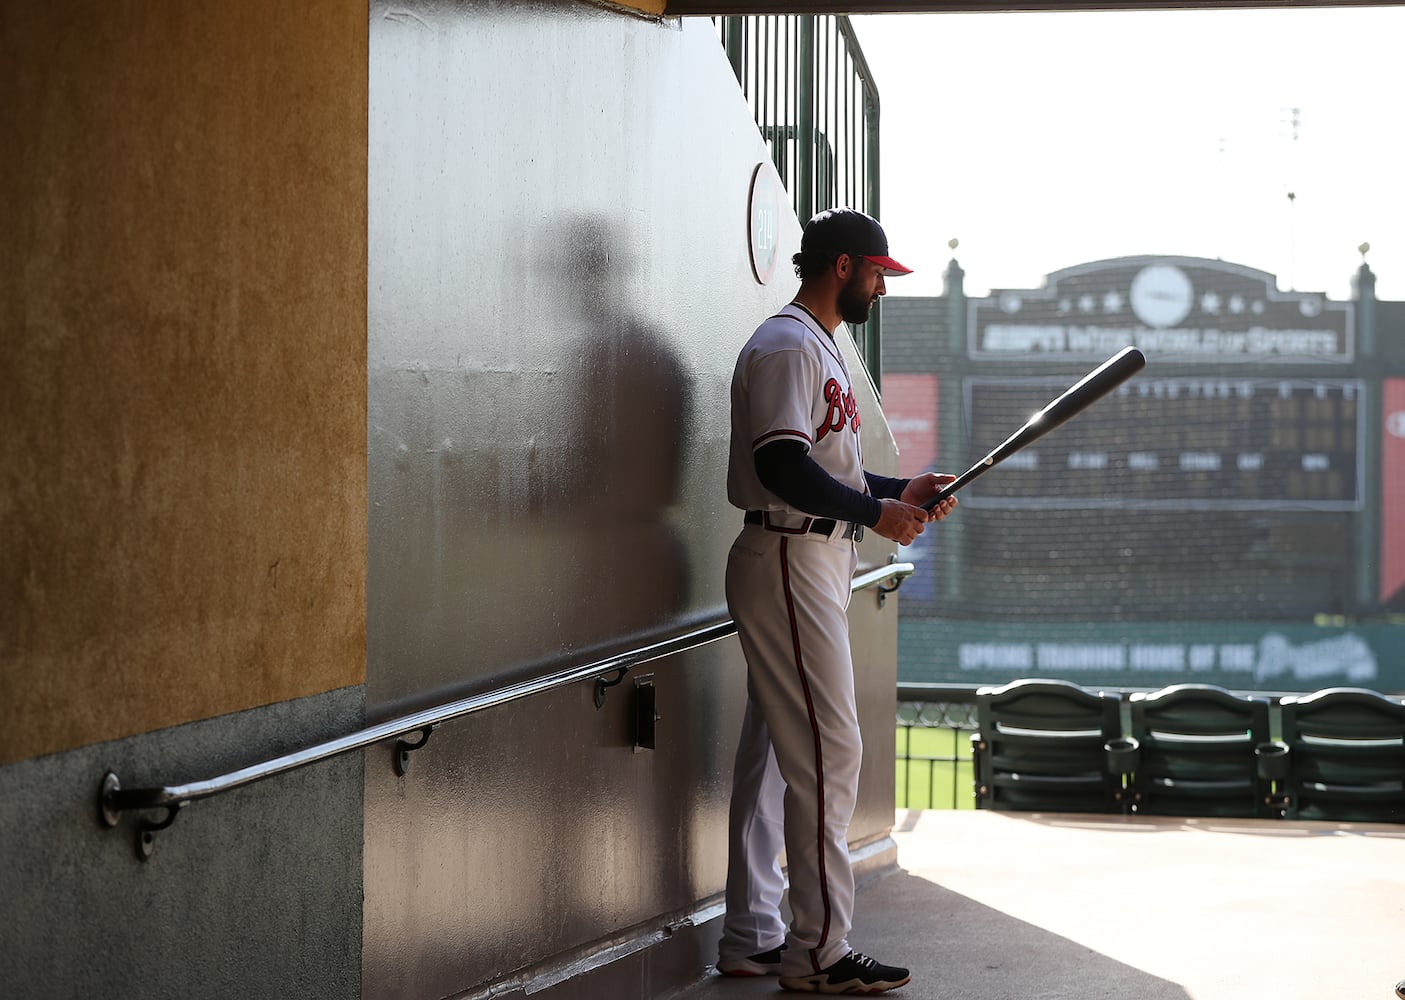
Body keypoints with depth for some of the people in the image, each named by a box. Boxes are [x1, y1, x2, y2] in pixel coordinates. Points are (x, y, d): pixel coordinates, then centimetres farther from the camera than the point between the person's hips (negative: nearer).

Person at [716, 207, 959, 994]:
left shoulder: (822, 348, 20)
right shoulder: (787, 346, -13)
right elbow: (782, 465, -23)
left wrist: (899, 491, 12)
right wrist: (873, 512, -18)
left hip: (817, 566, 11)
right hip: (788, 562, -11)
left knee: (776, 752, 12)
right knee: (827, 750, -11)